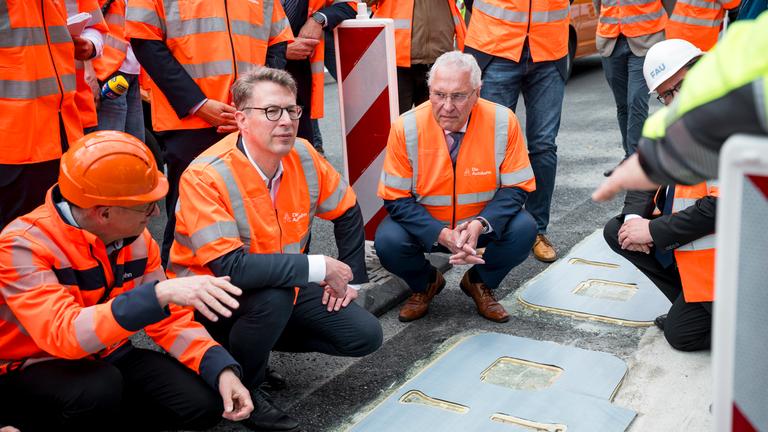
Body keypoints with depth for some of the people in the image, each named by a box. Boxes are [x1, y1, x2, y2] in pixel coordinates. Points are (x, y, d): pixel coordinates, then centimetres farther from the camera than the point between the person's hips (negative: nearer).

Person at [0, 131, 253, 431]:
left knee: (203, 403, -13)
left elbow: (169, 318, -1)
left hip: (107, 358, 6)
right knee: (99, 389, -37)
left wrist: (222, 369, -17)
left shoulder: (136, 238, -6)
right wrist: (159, 293, -48)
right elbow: (64, 334, -39)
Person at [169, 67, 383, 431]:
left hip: (282, 284, 6)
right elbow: (230, 268, -35)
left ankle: (259, 341, 15)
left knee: (365, 335, -2)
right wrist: (320, 267, -30)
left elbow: (347, 212, 8)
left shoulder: (303, 156, -9)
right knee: (274, 296, -37)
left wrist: (350, 278, 3)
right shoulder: (206, 176, -27)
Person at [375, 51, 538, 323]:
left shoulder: (503, 122, -17)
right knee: (388, 242, -28)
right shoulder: (406, 127, -19)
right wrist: (441, 234, -29)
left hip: (484, 224, 1)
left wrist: (480, 224, -30)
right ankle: (425, 284, 10)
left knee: (523, 230, -26)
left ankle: (479, 283, 8)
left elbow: (516, 188, -11)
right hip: (426, 225, 0)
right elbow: (396, 199, -15)